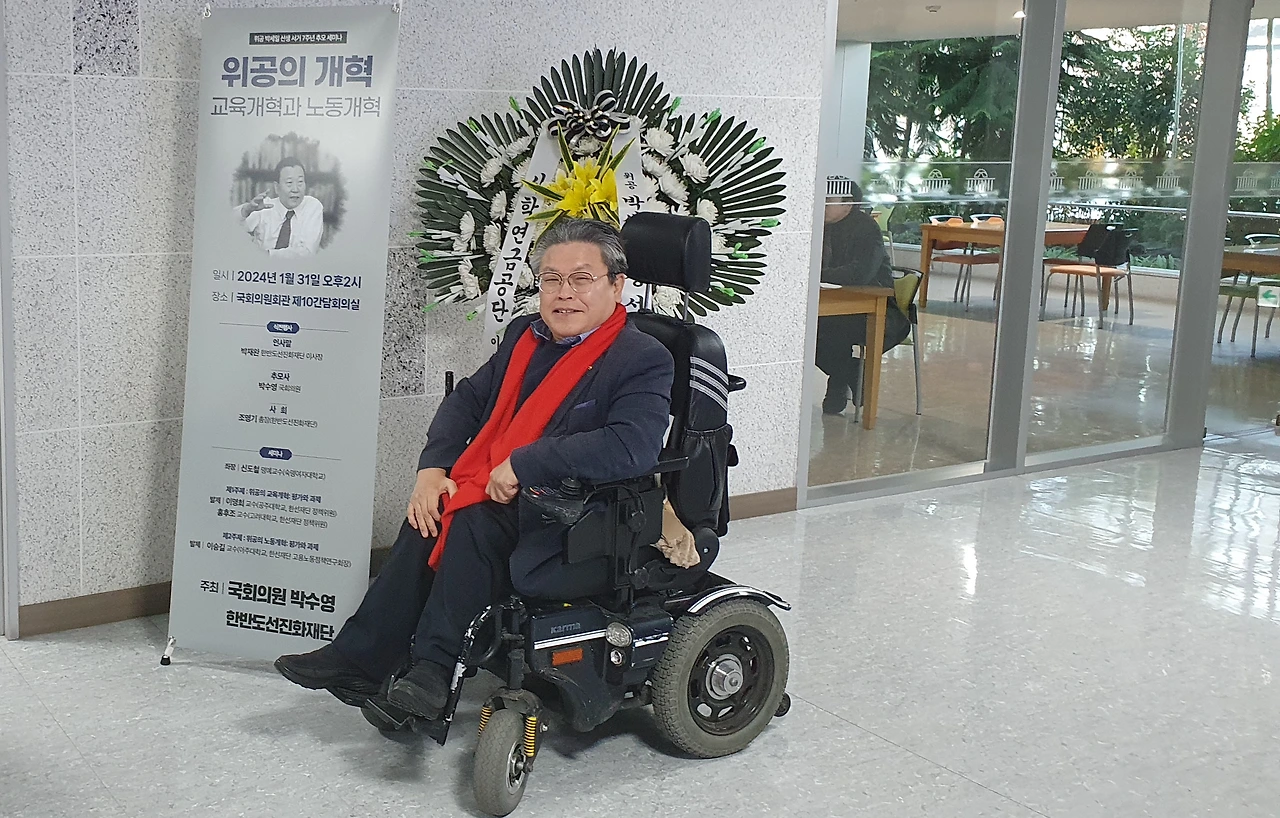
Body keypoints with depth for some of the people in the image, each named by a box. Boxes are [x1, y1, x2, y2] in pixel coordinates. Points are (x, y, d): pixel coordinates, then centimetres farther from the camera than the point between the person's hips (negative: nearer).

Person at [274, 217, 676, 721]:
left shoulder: (645, 360, -13)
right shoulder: (525, 335, 11)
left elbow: (630, 448, -28)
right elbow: (468, 399, 15)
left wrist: (521, 465, -26)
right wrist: (432, 468, -3)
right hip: (498, 493, 7)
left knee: (471, 525, -29)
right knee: (427, 520, -18)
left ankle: (433, 669, -20)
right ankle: (359, 658, -12)